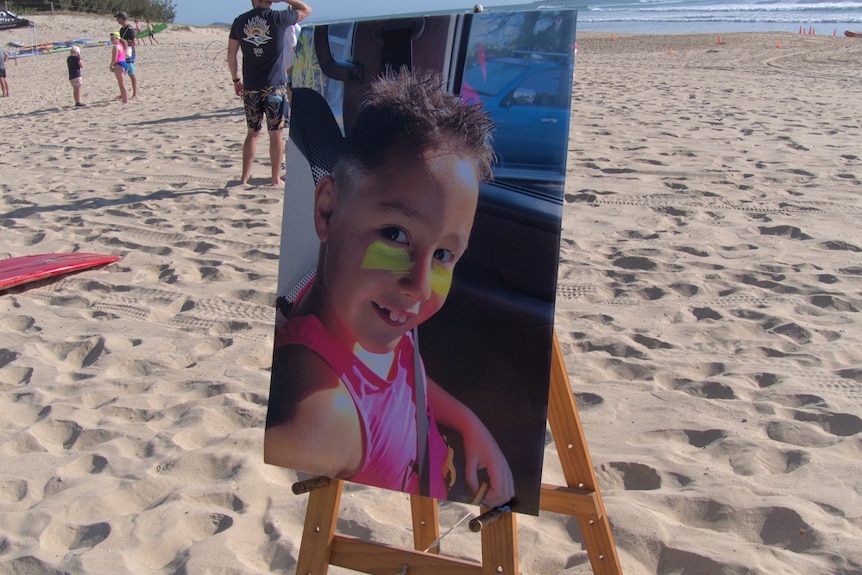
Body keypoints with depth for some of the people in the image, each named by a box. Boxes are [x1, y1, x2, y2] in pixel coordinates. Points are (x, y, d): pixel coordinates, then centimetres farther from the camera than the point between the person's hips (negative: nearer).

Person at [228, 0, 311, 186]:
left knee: (252, 132, 14)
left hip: (250, 87, 3)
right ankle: (276, 178, 9)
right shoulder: (279, 18, -7)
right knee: (276, 132, 5)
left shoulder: (239, 21, 3)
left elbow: (231, 55, 7)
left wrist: (236, 80, 18)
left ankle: (245, 176, 16)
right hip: (275, 86, -3)